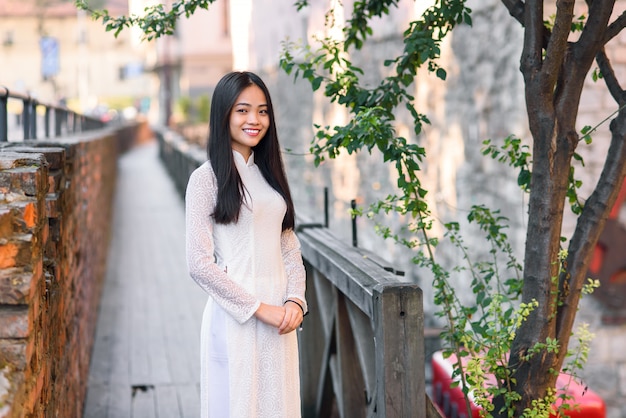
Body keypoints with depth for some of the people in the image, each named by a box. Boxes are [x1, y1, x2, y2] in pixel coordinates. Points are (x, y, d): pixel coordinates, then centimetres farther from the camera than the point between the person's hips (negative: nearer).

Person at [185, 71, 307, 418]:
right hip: (235, 317, -6)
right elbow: (199, 264, -13)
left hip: (280, 317, 6)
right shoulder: (206, 178, -7)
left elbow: (290, 249, 12)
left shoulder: (270, 174, 12)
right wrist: (259, 308, -13)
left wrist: (295, 300, -4)